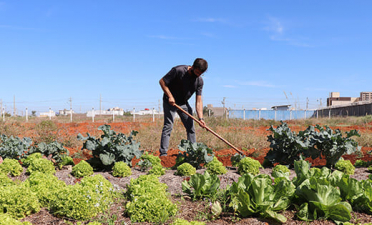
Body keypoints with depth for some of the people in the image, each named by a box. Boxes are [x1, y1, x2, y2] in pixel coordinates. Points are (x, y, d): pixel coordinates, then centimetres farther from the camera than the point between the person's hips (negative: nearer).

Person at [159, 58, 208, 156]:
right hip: (170, 102, -5)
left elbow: (198, 101, -9)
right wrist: (170, 96, -22)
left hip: (184, 104, 5)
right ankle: (163, 153, -8)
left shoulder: (199, 81, -8)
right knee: (168, 126, -12)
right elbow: (162, 81, -16)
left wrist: (200, 118, -19)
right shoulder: (178, 70, -23)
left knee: (191, 127, 3)